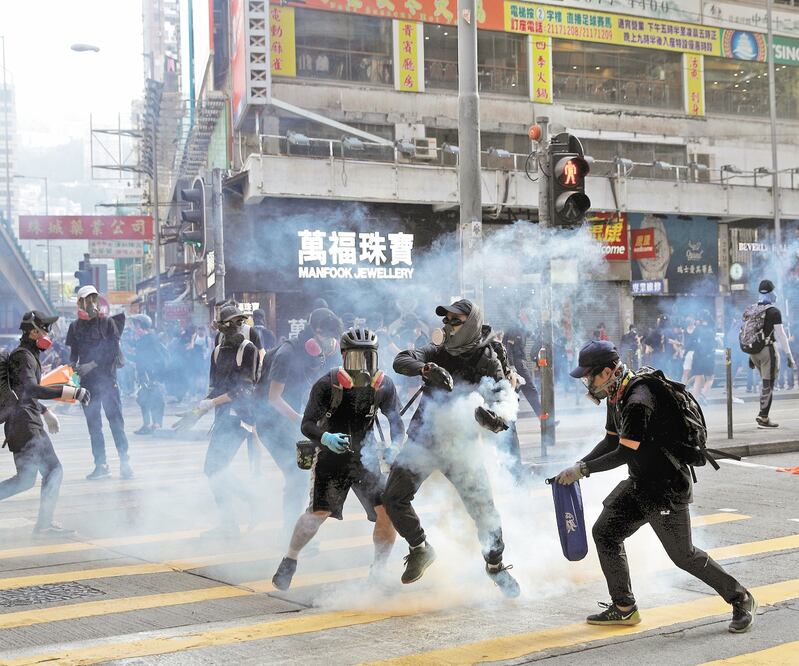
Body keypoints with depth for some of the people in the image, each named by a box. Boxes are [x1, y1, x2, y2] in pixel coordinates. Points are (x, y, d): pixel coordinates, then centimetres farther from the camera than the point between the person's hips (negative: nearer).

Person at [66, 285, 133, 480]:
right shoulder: (75, 326, 9)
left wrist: (93, 364, -14)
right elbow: (73, 355, 14)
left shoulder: (108, 322, 0)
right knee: (93, 424, 5)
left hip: (107, 378, -3)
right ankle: (100, 465, 10)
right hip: (87, 382, 3)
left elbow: (114, 352, -6)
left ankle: (125, 462, -4)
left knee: (115, 420, -7)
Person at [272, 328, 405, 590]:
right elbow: (307, 424, -14)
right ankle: (289, 561, 14)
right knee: (319, 512, -10)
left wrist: (394, 448, -21)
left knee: (387, 512, -9)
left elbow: (397, 423, -1)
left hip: (366, 457, 3)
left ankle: (378, 573, 8)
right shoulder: (327, 385, -17)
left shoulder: (384, 386, -8)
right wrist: (326, 438, -34)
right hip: (330, 454, -3)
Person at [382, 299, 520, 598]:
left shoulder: (486, 360, -5)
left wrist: (495, 418, -35)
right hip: (424, 440, 2)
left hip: (461, 444, -2)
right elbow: (400, 361, -16)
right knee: (394, 498, -4)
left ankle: (495, 565, 20)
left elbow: (508, 398, -12)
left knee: (484, 507, -3)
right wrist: (427, 369, -37)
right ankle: (420, 549, 18)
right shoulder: (437, 353, 1)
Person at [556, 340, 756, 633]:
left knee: (683, 554, -3)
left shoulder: (638, 402, -26)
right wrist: (578, 465, 2)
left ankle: (740, 599, 16)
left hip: (668, 486, -10)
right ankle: (624, 608, 16)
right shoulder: (616, 397, 6)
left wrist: (583, 470, -18)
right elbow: (611, 441, 15)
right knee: (605, 532, 8)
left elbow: (624, 454, -25)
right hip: (641, 483, 10)